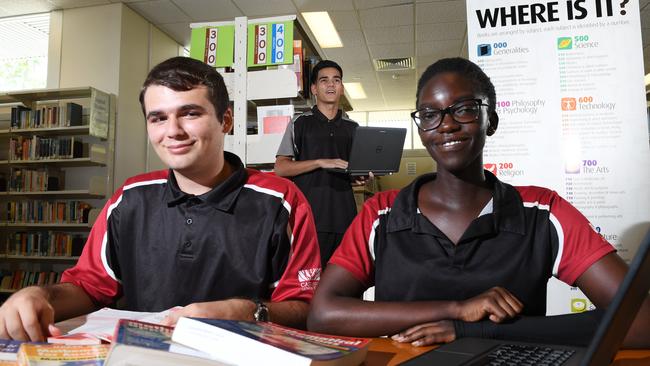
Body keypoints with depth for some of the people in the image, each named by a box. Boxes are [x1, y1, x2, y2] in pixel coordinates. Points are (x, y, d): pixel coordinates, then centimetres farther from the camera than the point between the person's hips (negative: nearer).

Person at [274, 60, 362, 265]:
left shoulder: (353, 128, 15)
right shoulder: (300, 124, 6)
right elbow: (280, 167, -1)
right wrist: (321, 162, -12)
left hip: (344, 212, 3)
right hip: (309, 212, -3)